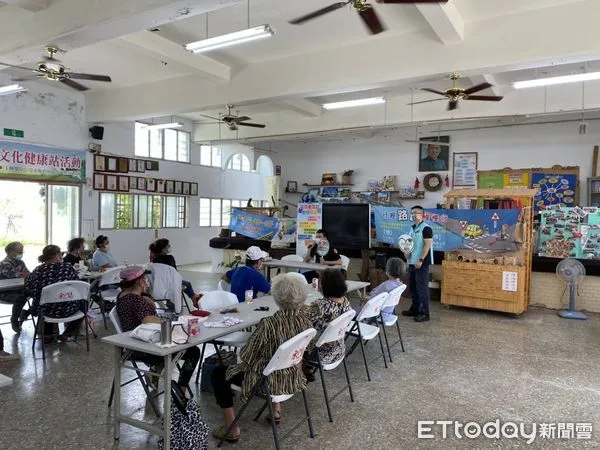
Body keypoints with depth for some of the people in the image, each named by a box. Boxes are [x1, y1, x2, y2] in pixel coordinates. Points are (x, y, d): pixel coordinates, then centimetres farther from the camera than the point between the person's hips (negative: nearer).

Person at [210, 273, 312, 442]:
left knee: (218, 374, 11)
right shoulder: (303, 316, -10)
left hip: (268, 380, -6)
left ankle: (231, 428, 13)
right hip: (292, 376, 7)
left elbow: (245, 356, -18)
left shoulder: (269, 323, -30)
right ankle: (276, 409, 39)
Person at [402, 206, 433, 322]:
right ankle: (414, 309, 26)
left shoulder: (426, 228, -11)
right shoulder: (412, 228, 14)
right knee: (413, 287, 15)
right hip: (412, 262, 9)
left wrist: (421, 260, -21)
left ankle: (424, 313, 3)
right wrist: (407, 251, 2)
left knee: (422, 288, -4)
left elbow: (428, 245, -17)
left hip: (421, 263, -9)